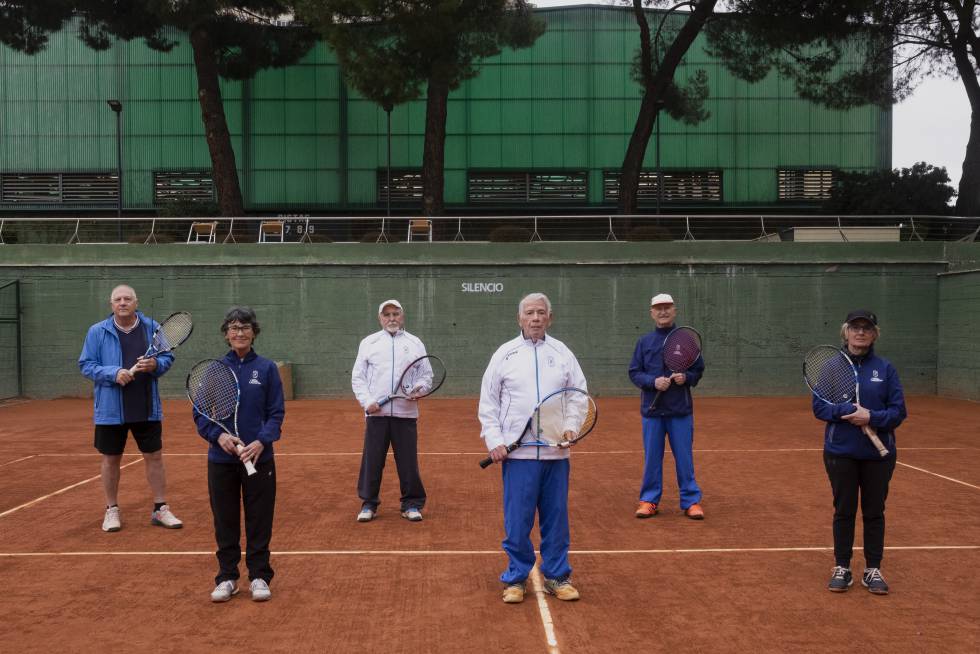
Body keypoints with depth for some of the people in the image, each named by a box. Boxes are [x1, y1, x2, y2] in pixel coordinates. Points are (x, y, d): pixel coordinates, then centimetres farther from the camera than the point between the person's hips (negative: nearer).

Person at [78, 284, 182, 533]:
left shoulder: (152, 328, 2)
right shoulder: (97, 332, -3)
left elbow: (167, 357, 6)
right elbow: (86, 365, -4)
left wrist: (156, 364, -17)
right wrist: (113, 373, -21)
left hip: (147, 408, 1)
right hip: (110, 410, -1)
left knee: (154, 456, 5)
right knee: (111, 459, 9)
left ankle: (160, 509, 16)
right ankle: (112, 510, 24)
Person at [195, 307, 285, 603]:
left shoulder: (266, 368, 0)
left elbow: (276, 412, -2)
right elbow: (200, 413, 3)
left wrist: (262, 441, -18)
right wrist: (219, 435, -15)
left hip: (259, 457, -1)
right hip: (221, 459, 1)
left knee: (259, 520, 6)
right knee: (225, 521, 9)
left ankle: (259, 577, 19)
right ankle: (227, 578, 23)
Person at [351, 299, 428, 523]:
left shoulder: (415, 343, 10)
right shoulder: (368, 343, 10)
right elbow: (358, 377, 8)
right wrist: (367, 401, -5)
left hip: (406, 413, 0)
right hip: (376, 412, 0)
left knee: (409, 461, 2)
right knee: (372, 460, 3)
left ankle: (412, 504, 13)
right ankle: (369, 504, 15)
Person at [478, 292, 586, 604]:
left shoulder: (563, 353, 8)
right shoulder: (504, 354, 4)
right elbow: (488, 402, 5)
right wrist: (494, 440, -5)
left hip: (556, 452, 2)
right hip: (517, 452, -2)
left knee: (556, 517, 7)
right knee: (517, 520, 1)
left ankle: (557, 577, 20)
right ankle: (516, 578, 14)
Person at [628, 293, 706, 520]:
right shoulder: (644, 342, 6)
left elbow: (699, 369, 7)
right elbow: (634, 373, 3)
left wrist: (686, 377, -14)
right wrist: (653, 382, -14)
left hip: (681, 410, -1)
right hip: (652, 409, 1)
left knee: (684, 457, 4)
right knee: (651, 457, 8)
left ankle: (691, 501, 14)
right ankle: (649, 500, 18)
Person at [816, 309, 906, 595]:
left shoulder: (885, 369, 0)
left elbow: (899, 411, -3)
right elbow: (819, 406, -4)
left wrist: (872, 417, -21)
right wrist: (848, 411, -21)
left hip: (878, 454, 1)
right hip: (840, 453, 0)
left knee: (874, 512, 9)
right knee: (843, 511, 8)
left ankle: (873, 570, 21)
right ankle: (842, 568, 20)